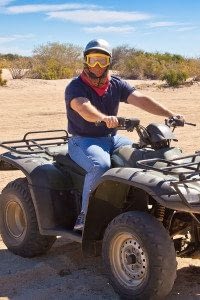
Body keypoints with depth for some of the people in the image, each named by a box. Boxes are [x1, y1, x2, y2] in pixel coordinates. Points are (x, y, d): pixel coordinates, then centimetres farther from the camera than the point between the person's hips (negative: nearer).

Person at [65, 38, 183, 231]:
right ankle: (85, 216, -19)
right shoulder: (75, 87, -10)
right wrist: (104, 118, -55)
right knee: (101, 166, -34)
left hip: (111, 138, 5)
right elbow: (83, 107, -33)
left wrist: (170, 114, -25)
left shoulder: (116, 85, 5)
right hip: (83, 141, -5)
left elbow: (140, 99, -10)